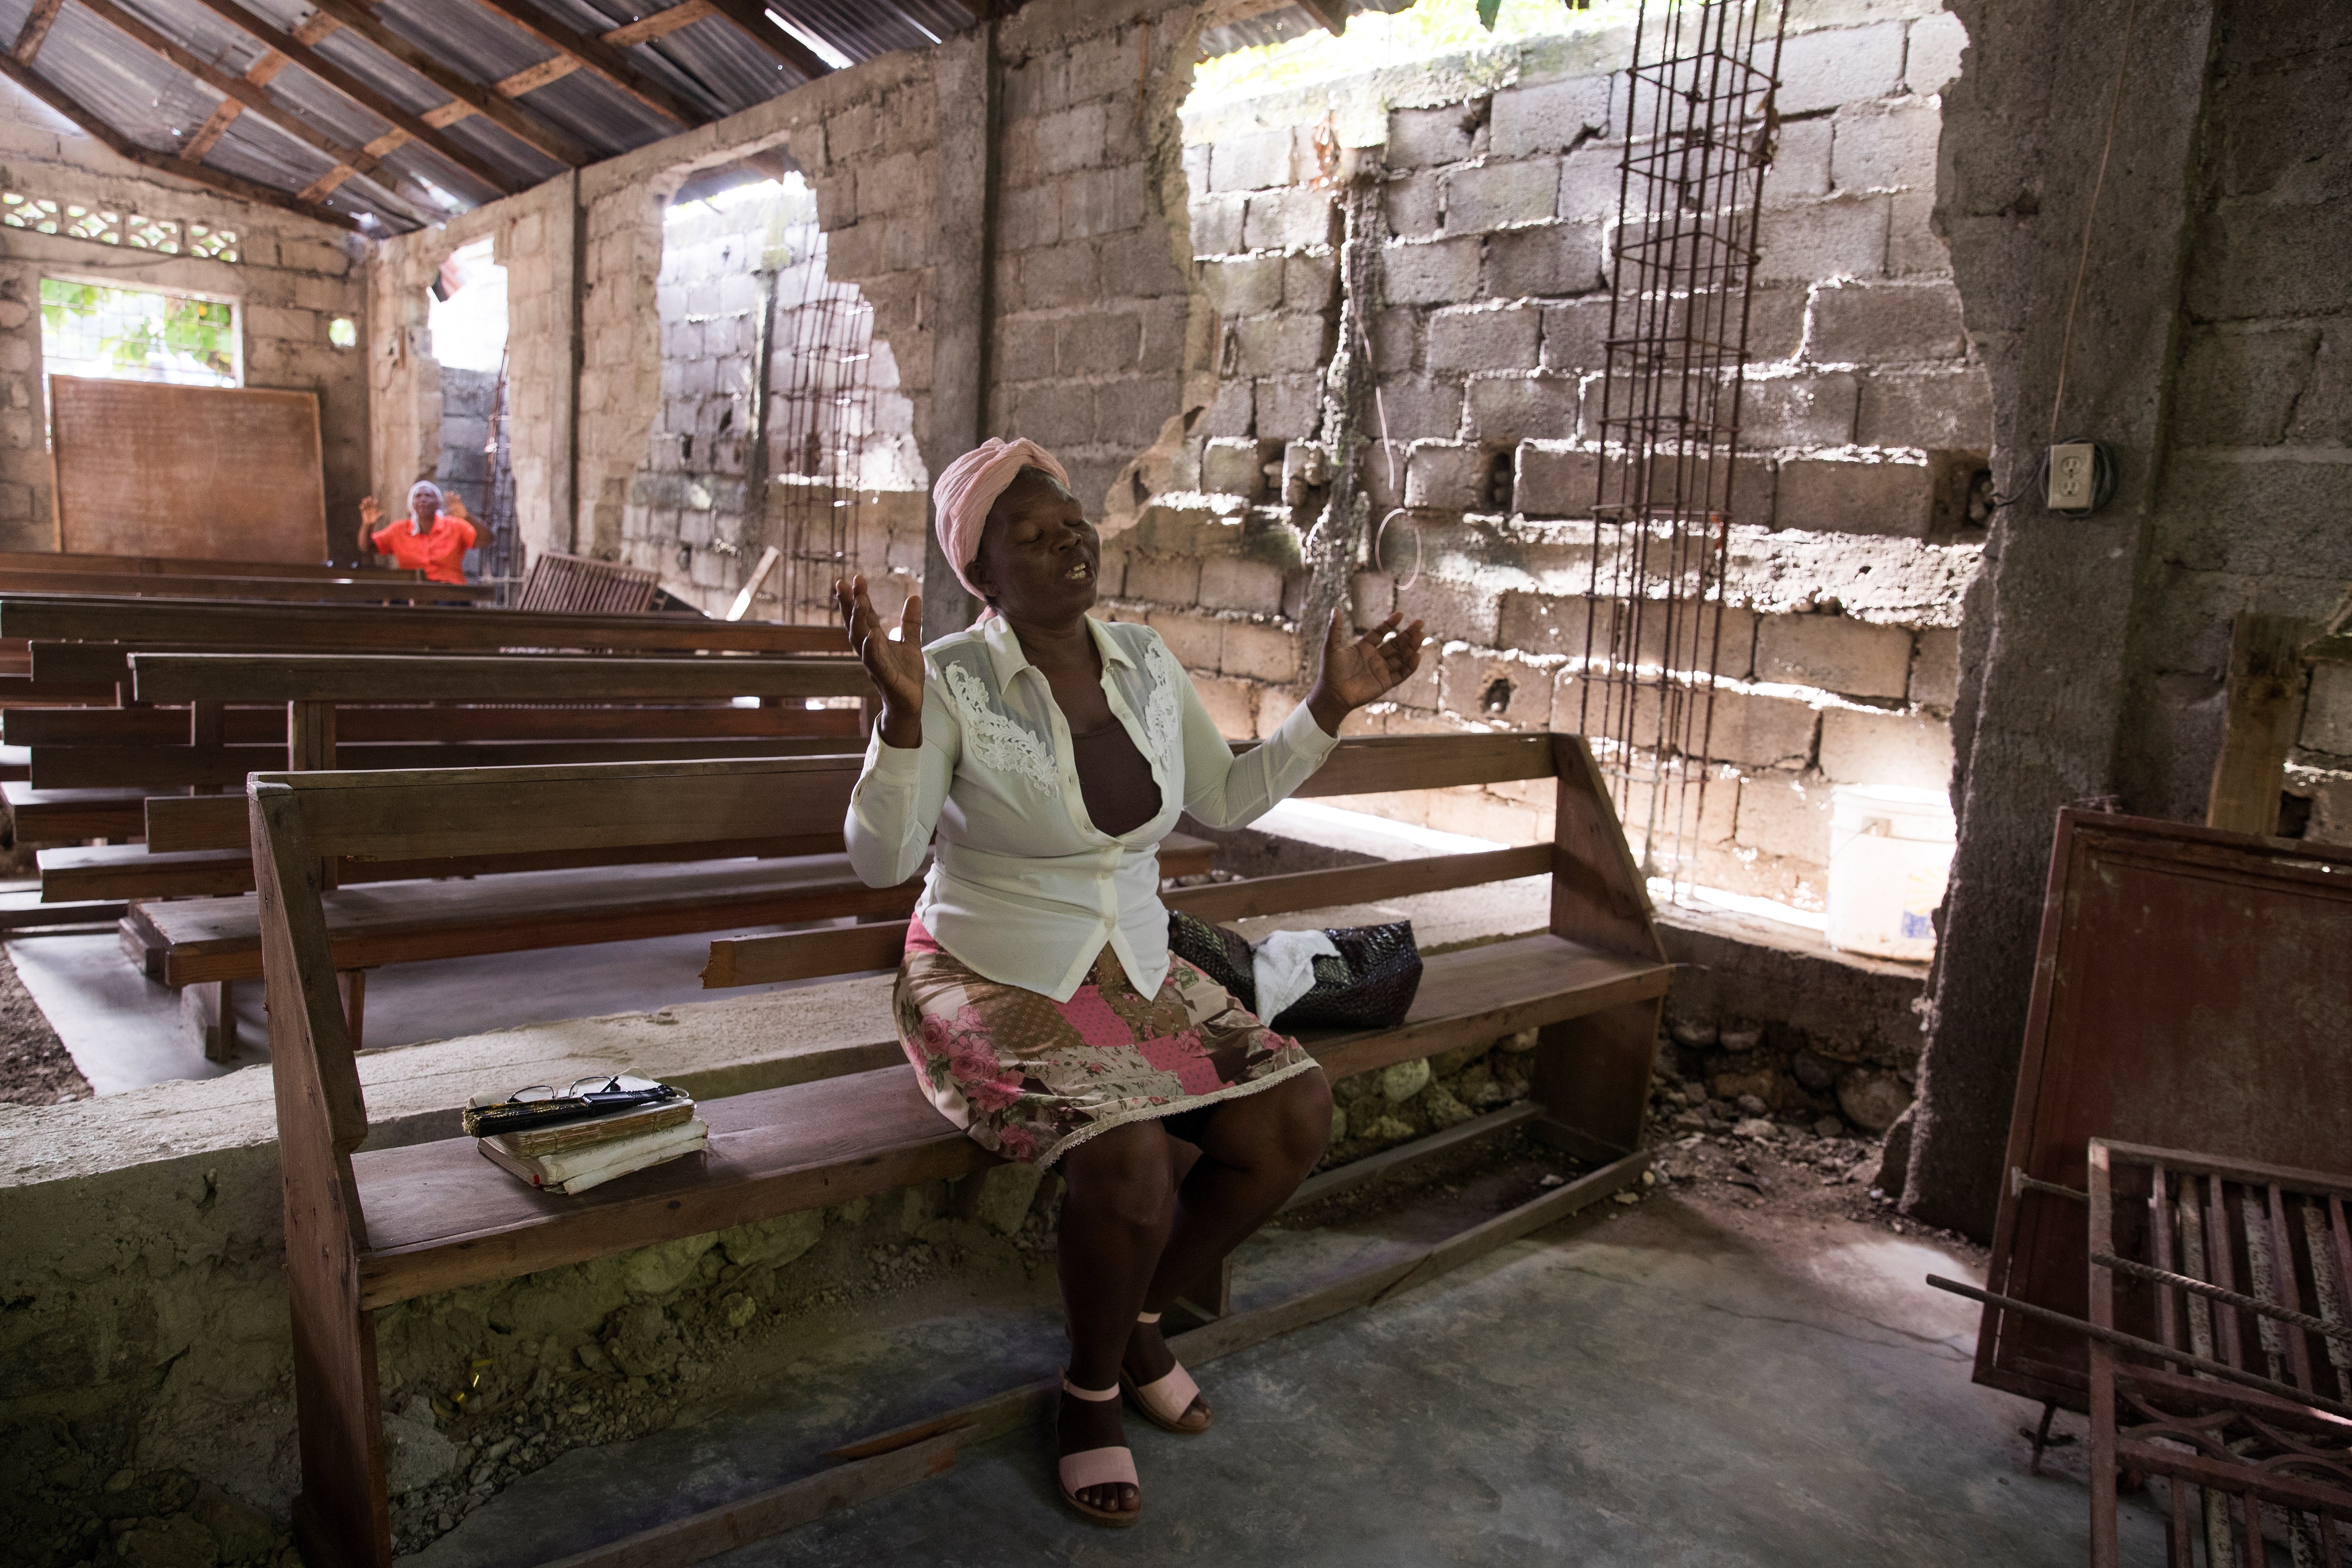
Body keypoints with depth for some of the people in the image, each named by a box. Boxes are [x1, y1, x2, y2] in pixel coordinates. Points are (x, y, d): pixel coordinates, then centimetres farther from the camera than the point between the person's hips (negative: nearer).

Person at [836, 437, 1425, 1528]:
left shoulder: (1146, 663, 3)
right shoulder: (952, 682, -14)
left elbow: (1228, 800, 14)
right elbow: (881, 858, -20)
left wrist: (1330, 706, 6)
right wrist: (902, 711, -34)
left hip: (1138, 975, 6)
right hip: (993, 983, -6)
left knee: (1294, 1120, -11)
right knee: (1128, 1158, -30)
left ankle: (1137, 1315, 16)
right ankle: (1093, 1389, 4)